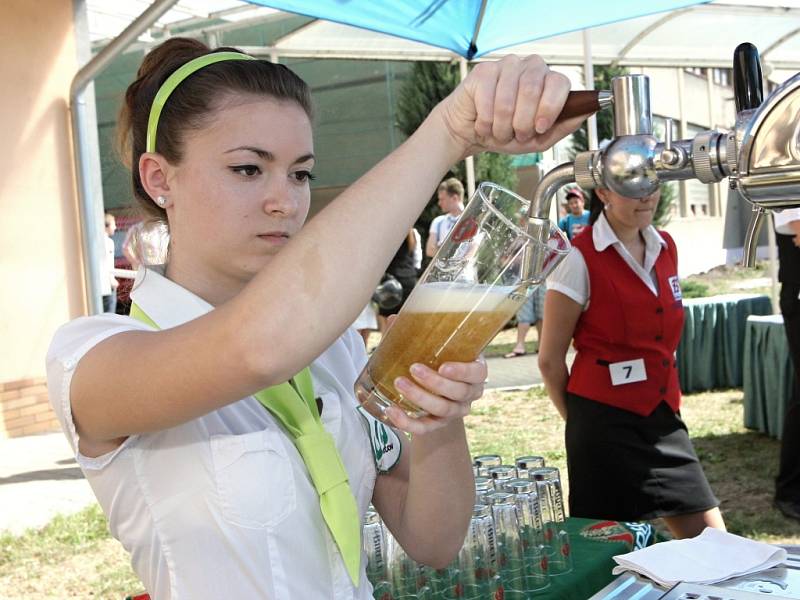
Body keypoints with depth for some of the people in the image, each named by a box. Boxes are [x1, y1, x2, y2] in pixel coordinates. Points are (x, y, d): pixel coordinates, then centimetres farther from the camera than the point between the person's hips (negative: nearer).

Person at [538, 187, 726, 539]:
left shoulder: (666, 247, 8)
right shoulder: (580, 259, -13)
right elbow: (550, 360, -7)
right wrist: (582, 420, 4)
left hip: (664, 417, 6)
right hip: (606, 423, -6)